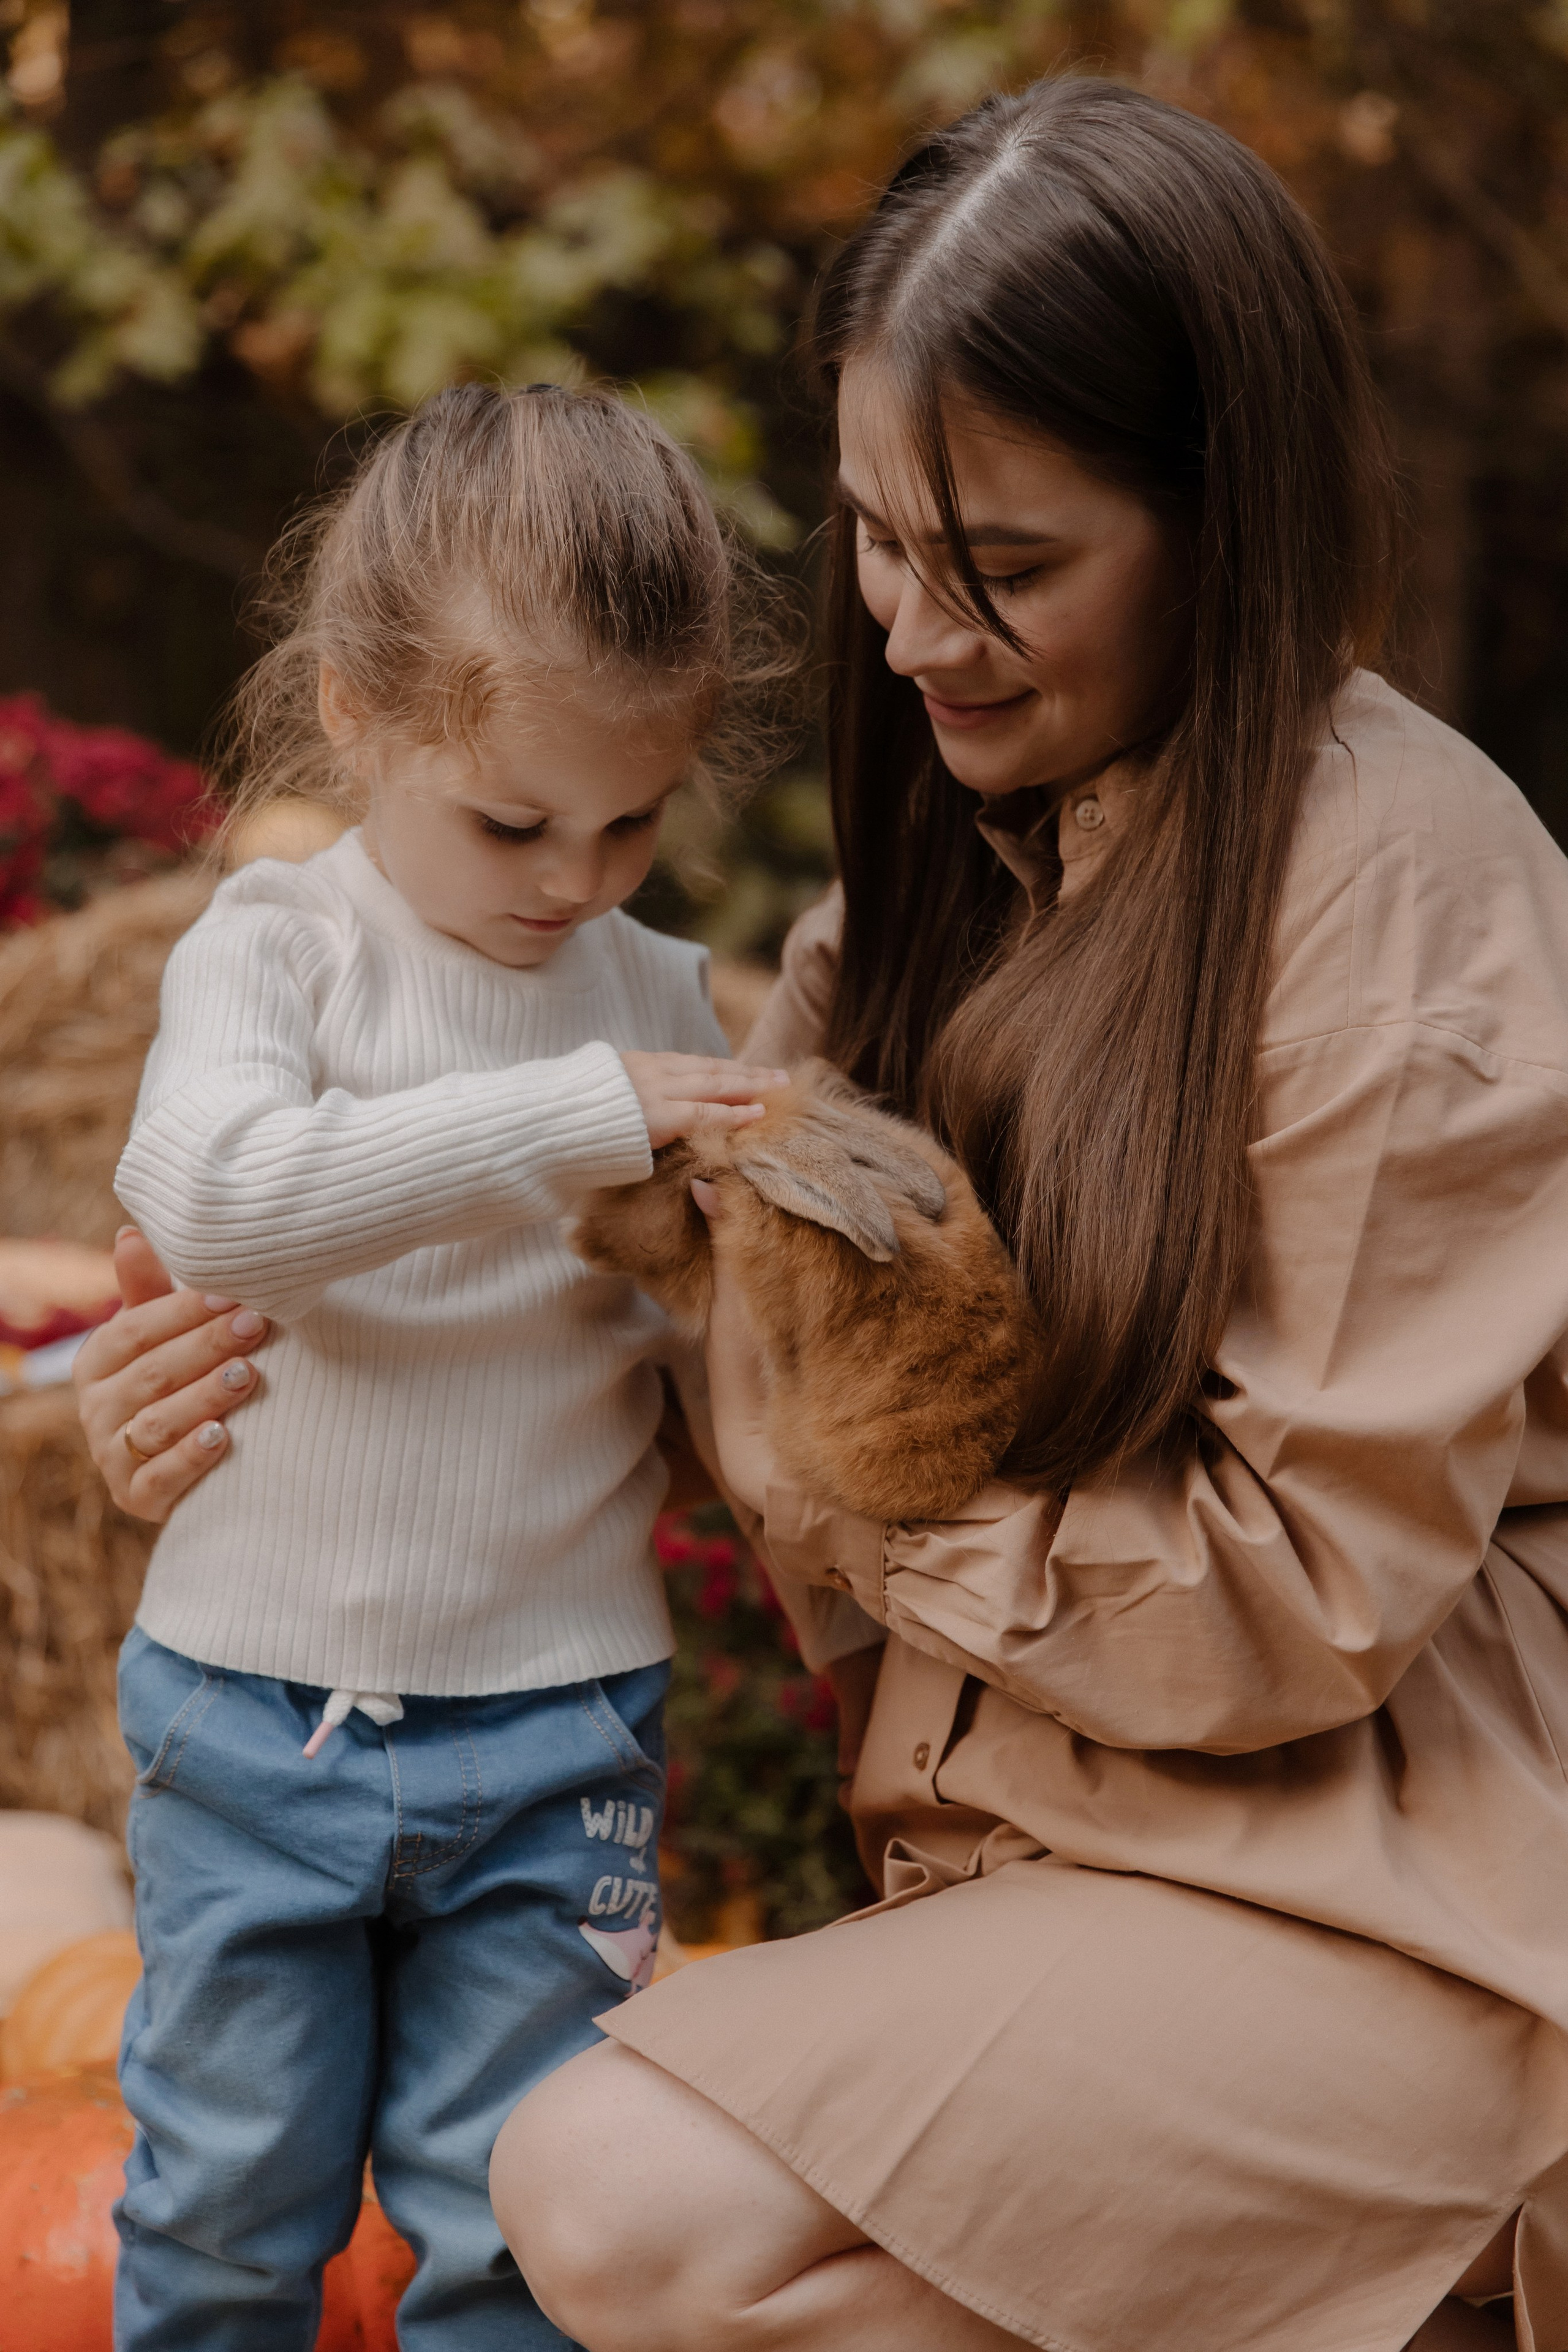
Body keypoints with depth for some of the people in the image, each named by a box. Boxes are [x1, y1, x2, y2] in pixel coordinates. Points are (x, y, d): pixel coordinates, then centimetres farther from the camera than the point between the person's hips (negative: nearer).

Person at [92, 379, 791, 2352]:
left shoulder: (666, 999, 2)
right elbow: (216, 1197, -27)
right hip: (253, 1718, -1)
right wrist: (571, 1116, -29)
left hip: (556, 1731, 2)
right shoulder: (273, 947, -6)